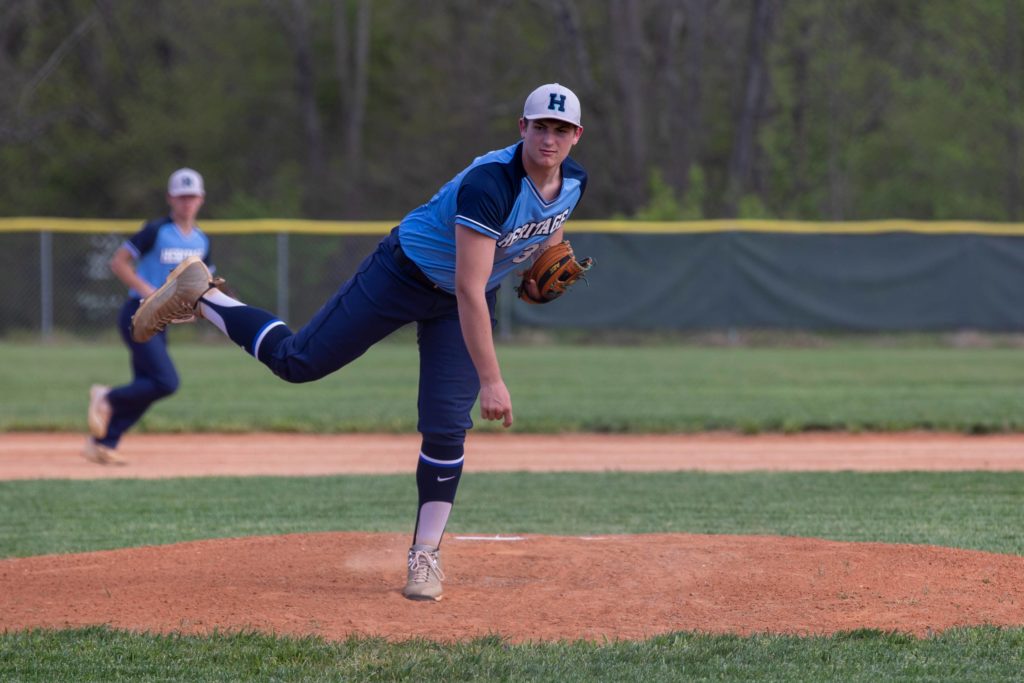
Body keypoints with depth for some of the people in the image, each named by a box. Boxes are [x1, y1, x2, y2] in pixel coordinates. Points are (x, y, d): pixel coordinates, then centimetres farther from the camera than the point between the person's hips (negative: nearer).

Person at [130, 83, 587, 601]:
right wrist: (491, 380, -40)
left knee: (446, 429, -6)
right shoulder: (489, 183, -36)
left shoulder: (573, 181, -12)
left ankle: (425, 555, 8)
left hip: (464, 303, 5)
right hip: (402, 274, -5)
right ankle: (200, 296, 20)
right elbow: (470, 291, -38)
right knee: (296, 361, -1)